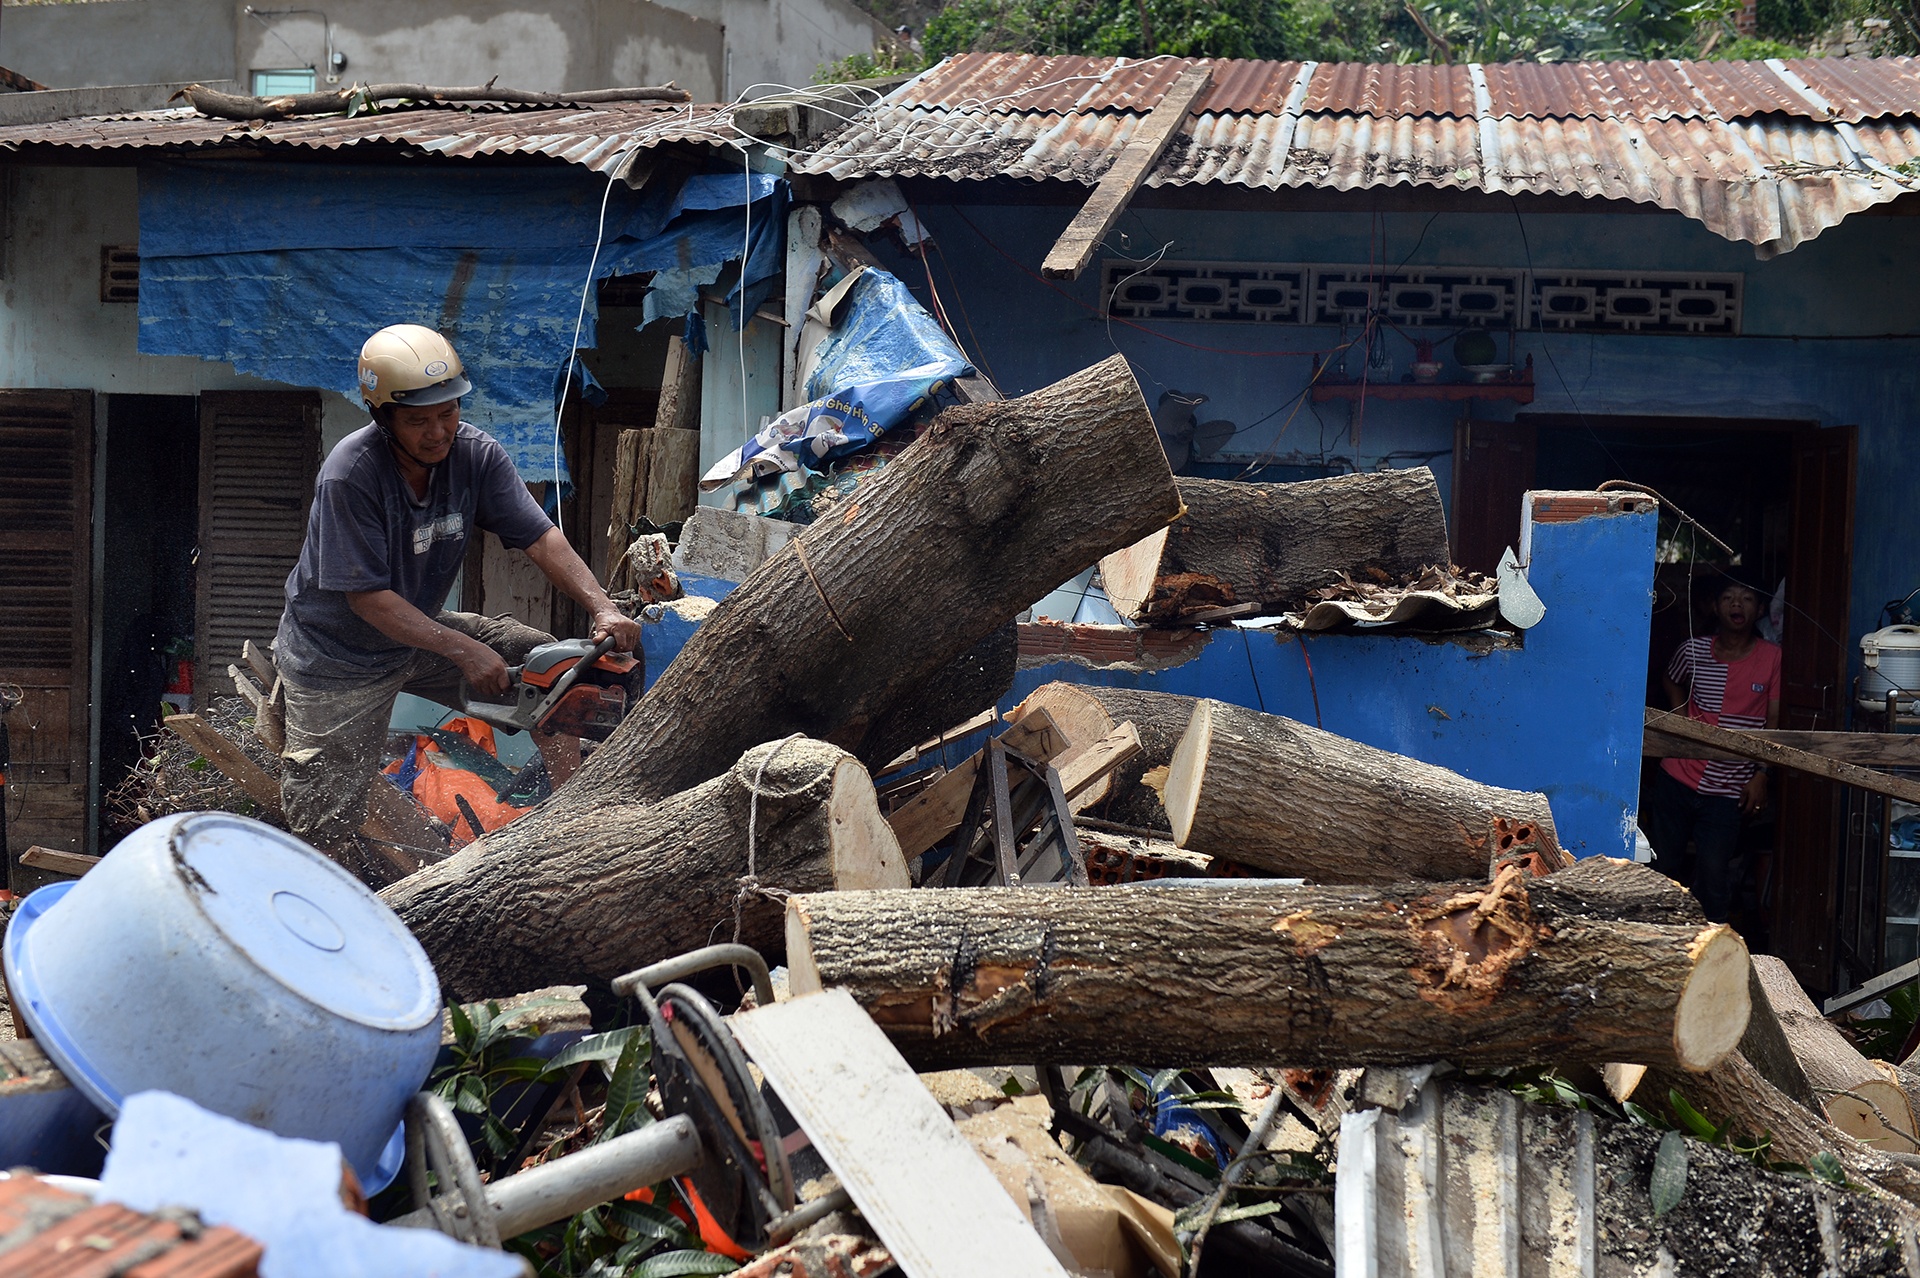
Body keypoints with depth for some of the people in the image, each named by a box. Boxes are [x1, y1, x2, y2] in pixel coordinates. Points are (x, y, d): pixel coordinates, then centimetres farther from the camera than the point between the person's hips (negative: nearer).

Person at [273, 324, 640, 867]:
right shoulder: (348, 475, -29)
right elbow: (367, 597, -28)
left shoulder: (476, 455, -14)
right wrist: (464, 652, -34)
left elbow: (540, 537, -18)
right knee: (327, 833, -5)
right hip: (337, 656, -5)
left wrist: (602, 608, -34)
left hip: (421, 630, 5)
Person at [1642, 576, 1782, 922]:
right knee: (1662, 865, 9)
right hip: (1677, 778, 2)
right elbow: (1673, 681, 25)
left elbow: (1775, 723, -3)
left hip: (1727, 790, -2)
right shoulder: (1694, 651, 2)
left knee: (1713, 876, -2)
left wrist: (1761, 776, -10)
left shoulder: (1772, 659, -4)